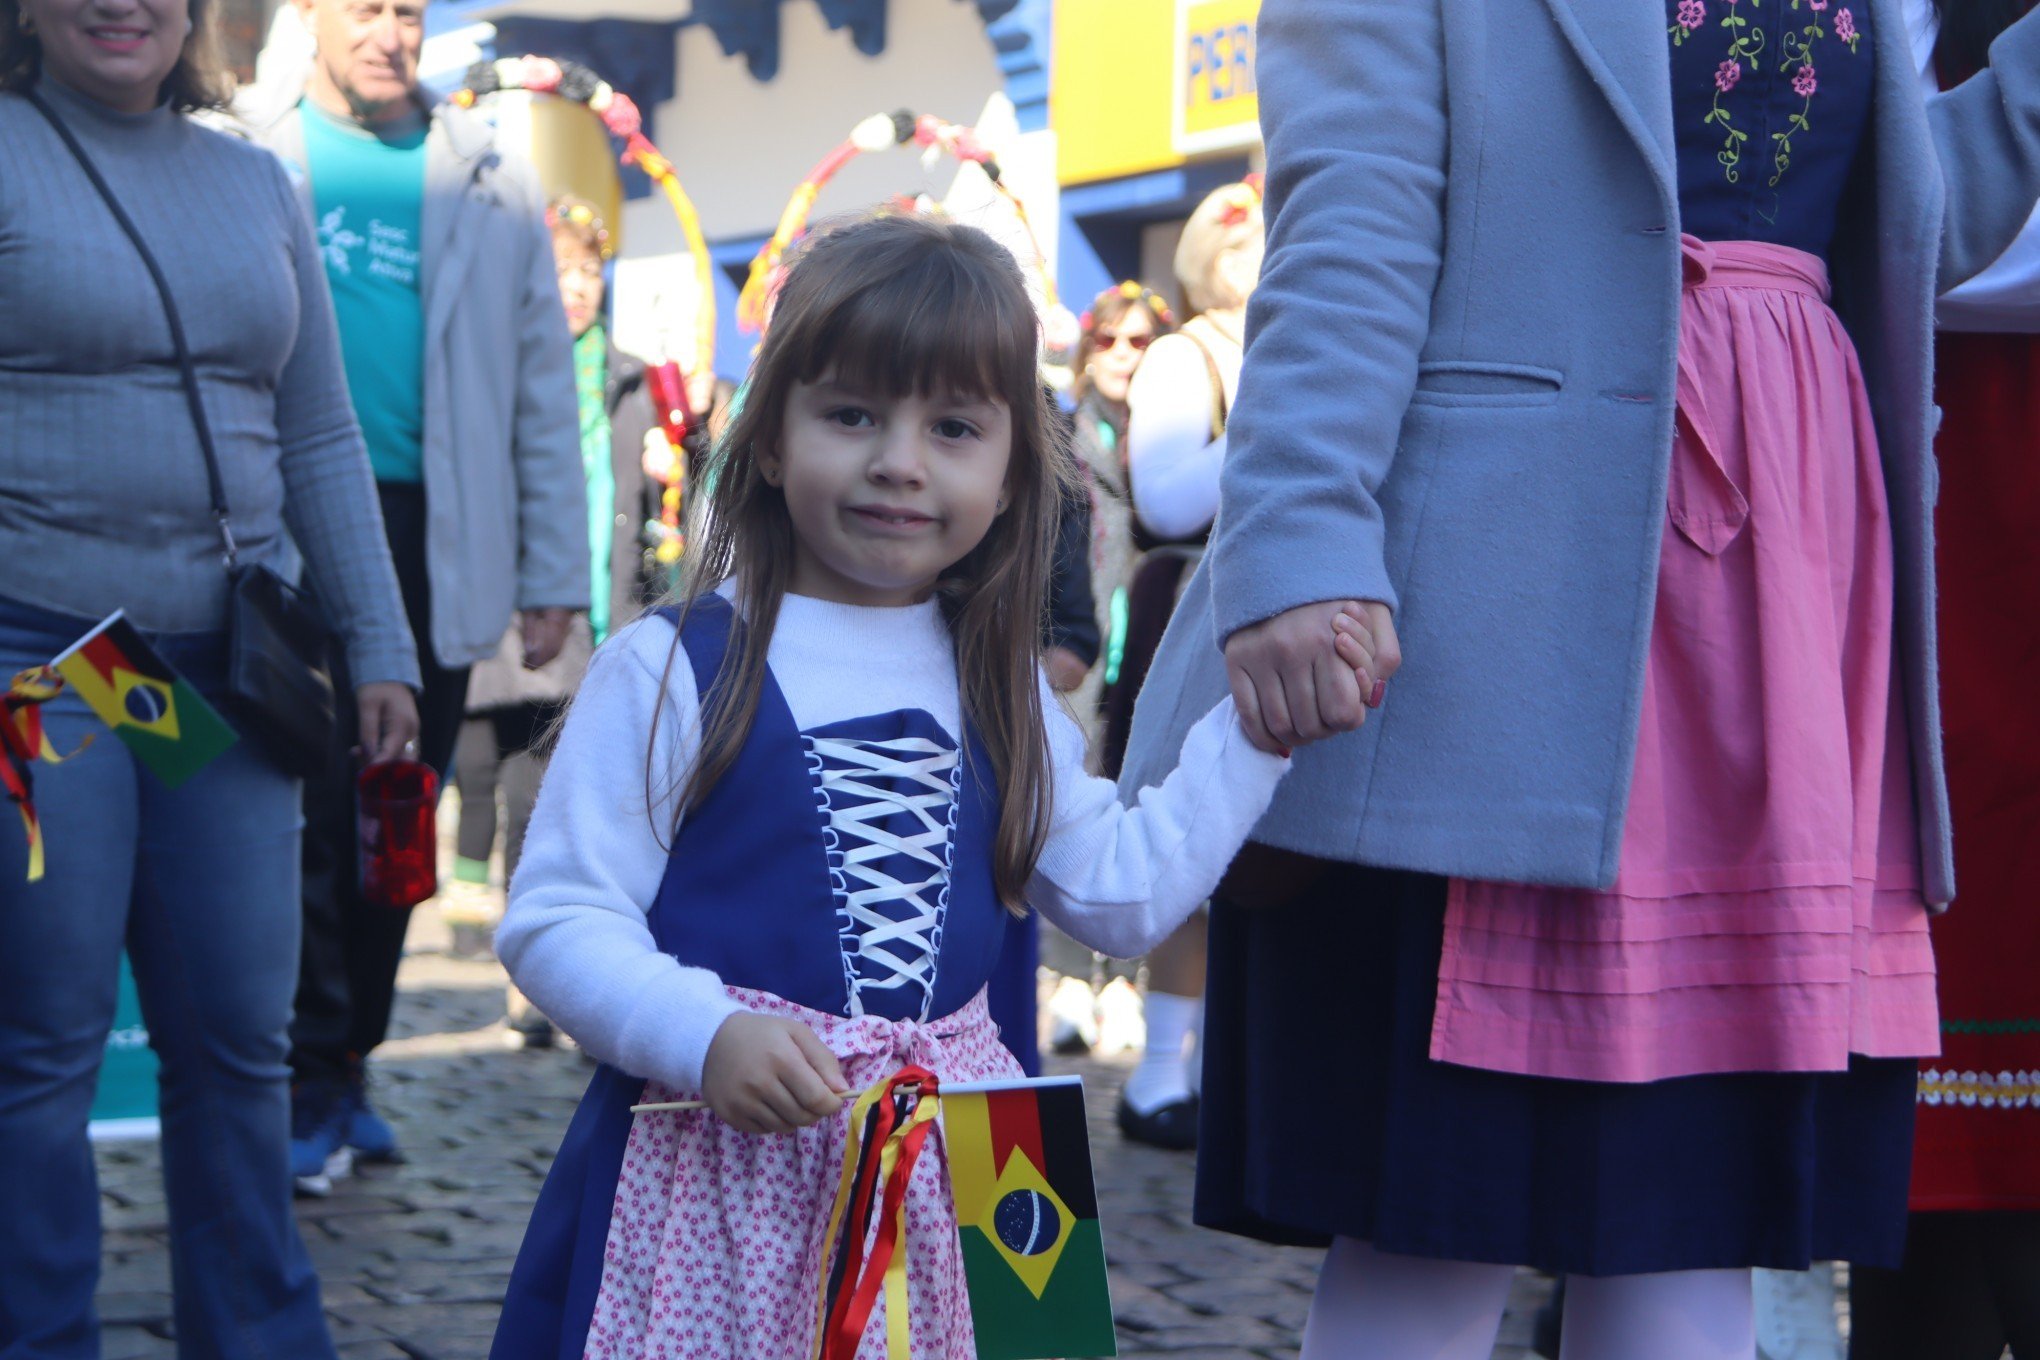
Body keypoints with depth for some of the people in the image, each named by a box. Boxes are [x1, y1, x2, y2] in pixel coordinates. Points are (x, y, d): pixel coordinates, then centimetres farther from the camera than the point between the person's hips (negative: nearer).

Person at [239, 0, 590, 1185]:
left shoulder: (492, 181, 11)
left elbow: (544, 382, 10)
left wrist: (554, 573, 5)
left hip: (438, 543, 2)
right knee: (308, 813, -5)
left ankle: (350, 1064, 19)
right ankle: (316, 1079, 2)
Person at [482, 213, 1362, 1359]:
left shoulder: (993, 688, 11)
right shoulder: (673, 673, -7)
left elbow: (1122, 891, 12)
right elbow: (556, 919, -10)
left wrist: (1255, 727, 8)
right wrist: (708, 1033, -25)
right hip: (723, 1164, -4)